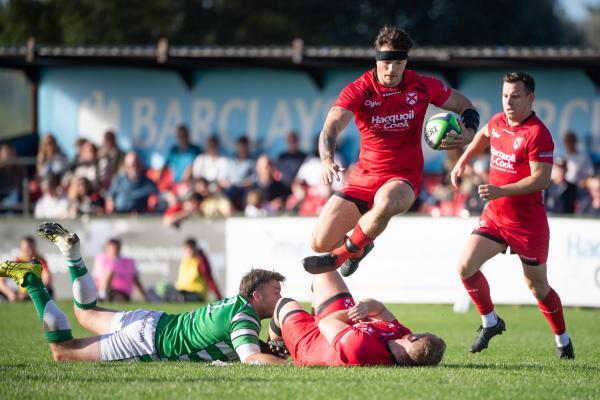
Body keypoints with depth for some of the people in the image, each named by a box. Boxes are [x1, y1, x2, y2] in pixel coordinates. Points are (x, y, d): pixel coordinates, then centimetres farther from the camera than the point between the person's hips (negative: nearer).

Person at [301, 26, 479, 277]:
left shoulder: (422, 87, -4)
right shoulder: (358, 90, -9)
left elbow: (466, 106, 11)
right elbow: (331, 127, -21)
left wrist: (467, 134, -12)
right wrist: (327, 160, -42)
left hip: (404, 176, -2)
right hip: (363, 176, 2)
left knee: (385, 204, -41)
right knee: (320, 243, -4)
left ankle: (340, 256, -14)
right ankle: (360, 246, 33)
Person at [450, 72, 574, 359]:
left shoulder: (537, 134, -19)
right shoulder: (498, 122, 4)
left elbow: (542, 179, -25)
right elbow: (484, 135, 30)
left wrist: (501, 191, -32)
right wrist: (462, 162, 22)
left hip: (527, 222, -6)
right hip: (494, 216, 6)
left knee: (537, 285, 6)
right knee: (466, 266, -10)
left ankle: (563, 340, 26)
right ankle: (490, 322, 10)